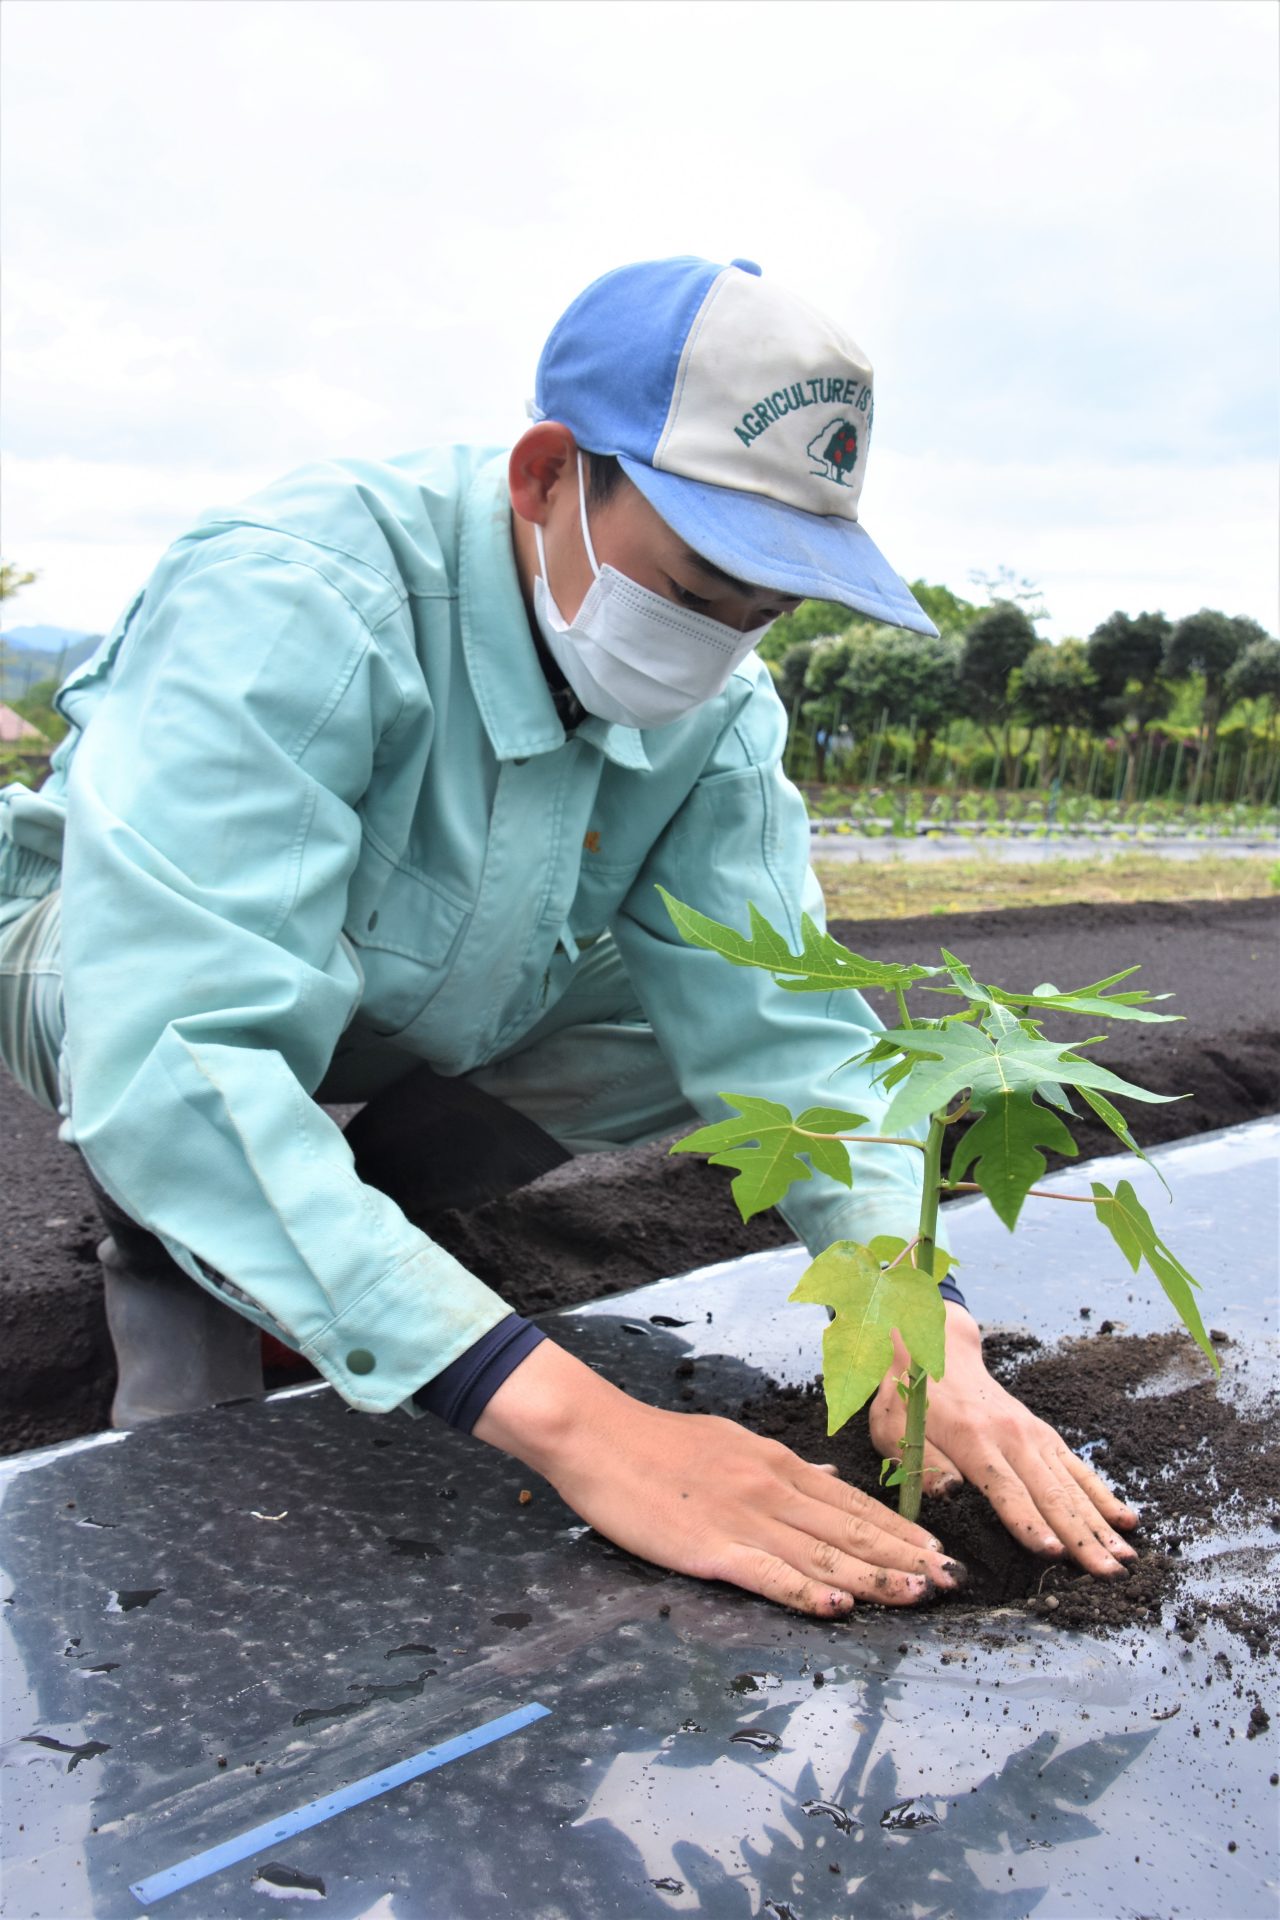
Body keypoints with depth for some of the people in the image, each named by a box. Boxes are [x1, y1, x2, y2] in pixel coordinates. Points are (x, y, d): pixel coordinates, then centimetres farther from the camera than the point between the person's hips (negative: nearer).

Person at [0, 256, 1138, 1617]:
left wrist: (918, 1323, -39)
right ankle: (173, 1267, -5)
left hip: (411, 1017, 6)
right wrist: (573, 1423, -54)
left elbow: (776, 1019, -21)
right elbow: (171, 1057, -47)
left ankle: (317, 1226, 5)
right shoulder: (289, 603, -37)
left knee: (696, 1014, -10)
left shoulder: (717, 712, -17)